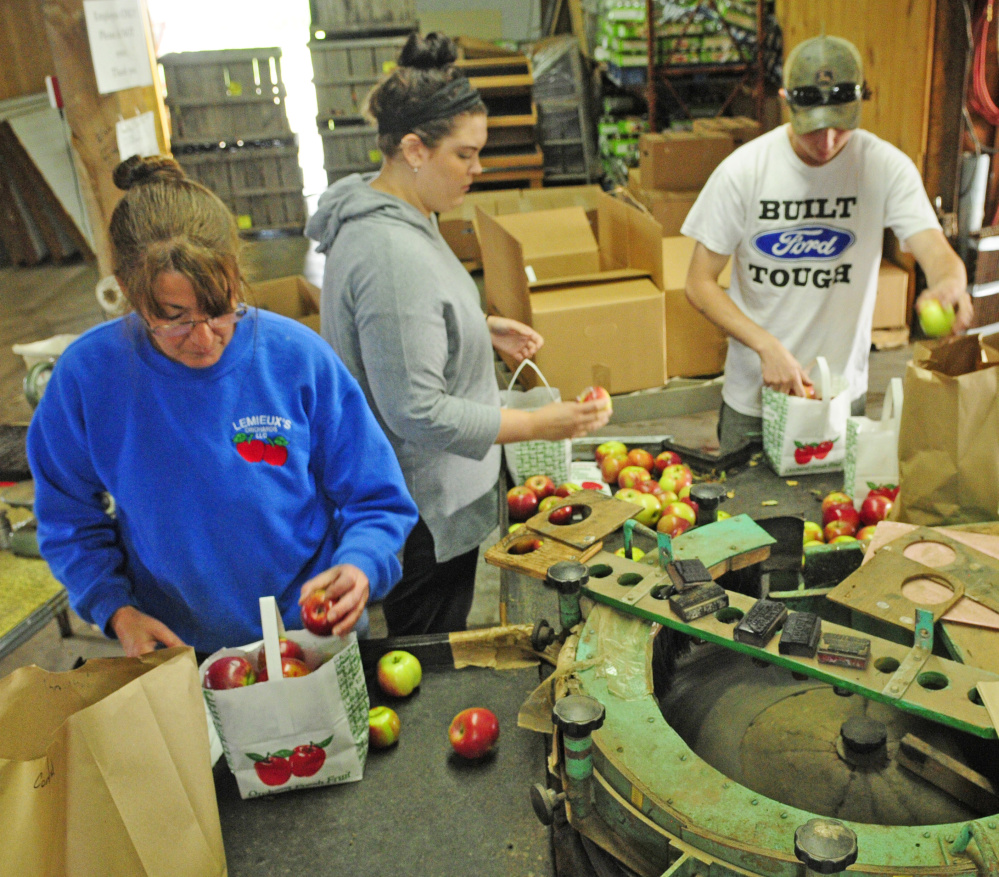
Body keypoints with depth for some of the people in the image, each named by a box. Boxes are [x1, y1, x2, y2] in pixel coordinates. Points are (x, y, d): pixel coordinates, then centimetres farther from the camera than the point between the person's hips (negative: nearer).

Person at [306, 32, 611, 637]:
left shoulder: (394, 216, 5)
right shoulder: (392, 254, -28)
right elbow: (418, 411, -29)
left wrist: (483, 327, 11)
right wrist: (540, 424, -24)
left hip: (431, 491, 10)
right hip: (424, 510, -10)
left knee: (427, 653, 26)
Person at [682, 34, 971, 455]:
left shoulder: (887, 167, -10)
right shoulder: (742, 171, -13)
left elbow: (938, 252, -18)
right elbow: (699, 283, -12)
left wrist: (950, 283, -44)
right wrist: (768, 346, -24)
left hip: (844, 394, 1)